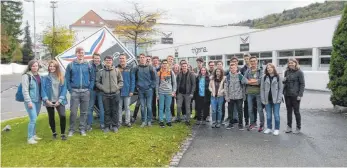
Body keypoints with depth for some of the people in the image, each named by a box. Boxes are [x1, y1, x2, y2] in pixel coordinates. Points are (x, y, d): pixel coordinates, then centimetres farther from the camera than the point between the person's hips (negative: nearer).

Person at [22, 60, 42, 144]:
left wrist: (41, 98, 10)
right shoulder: (26, 76, -10)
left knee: (34, 119, 15)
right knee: (33, 119, -9)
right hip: (31, 101, -6)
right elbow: (25, 90, -14)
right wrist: (28, 101, -18)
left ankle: (33, 135, 27)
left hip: (38, 101, 7)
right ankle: (30, 138, 1)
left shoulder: (38, 75, 11)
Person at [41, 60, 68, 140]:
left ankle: (63, 134, 2)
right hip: (49, 101, 1)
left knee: (63, 116, -15)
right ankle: (54, 133, 33)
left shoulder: (61, 78, 2)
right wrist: (46, 100, -14)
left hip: (59, 101, 0)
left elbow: (64, 89, -2)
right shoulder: (45, 78, 0)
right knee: (51, 117, 11)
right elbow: (43, 89, -3)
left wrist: (60, 100, -11)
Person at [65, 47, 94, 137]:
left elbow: (92, 78, 5)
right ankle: (71, 129, 12)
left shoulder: (88, 65, 4)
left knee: (84, 112, 8)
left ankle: (82, 129, 18)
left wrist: (90, 89, -3)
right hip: (74, 91, -1)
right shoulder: (70, 65, 2)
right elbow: (67, 79, 3)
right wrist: (70, 90, -4)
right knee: (73, 111, 0)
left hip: (86, 91, 1)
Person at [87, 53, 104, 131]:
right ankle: (89, 124, 17)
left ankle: (102, 123, 19)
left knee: (102, 107, 9)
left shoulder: (103, 66, -1)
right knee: (90, 107, 8)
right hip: (92, 89, 0)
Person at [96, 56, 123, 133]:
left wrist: (117, 87, -7)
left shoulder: (117, 71, 5)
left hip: (115, 94, 0)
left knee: (115, 111, 6)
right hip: (105, 94, 0)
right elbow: (97, 82, 7)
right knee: (107, 111, 6)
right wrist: (103, 88, -7)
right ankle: (107, 126, 16)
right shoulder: (101, 72, 5)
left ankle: (115, 126, 16)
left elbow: (121, 81, 8)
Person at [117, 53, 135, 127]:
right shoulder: (116, 68, 2)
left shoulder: (130, 68, 0)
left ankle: (127, 121, 16)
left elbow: (132, 80, -2)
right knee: (119, 107, 9)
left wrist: (131, 90, -8)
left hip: (127, 91, -1)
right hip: (118, 91, 1)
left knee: (127, 107, 8)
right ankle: (119, 121, 18)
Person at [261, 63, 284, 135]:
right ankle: (269, 128, 23)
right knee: (268, 115, 10)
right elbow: (262, 89, 6)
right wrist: (263, 99, -1)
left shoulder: (278, 77, 1)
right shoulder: (264, 78, 7)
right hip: (267, 99, 2)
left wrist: (279, 98, -9)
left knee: (276, 115, 3)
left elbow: (281, 88, -1)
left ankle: (277, 129, 14)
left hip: (276, 100, -2)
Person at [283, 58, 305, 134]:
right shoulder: (287, 72, 9)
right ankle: (289, 127, 21)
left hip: (295, 95, -5)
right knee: (289, 111, 11)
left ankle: (298, 128, 18)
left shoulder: (299, 72, -6)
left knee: (296, 111, 5)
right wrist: (284, 81, -3)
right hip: (287, 94, 5)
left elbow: (302, 84, -8)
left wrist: (300, 95, -15)